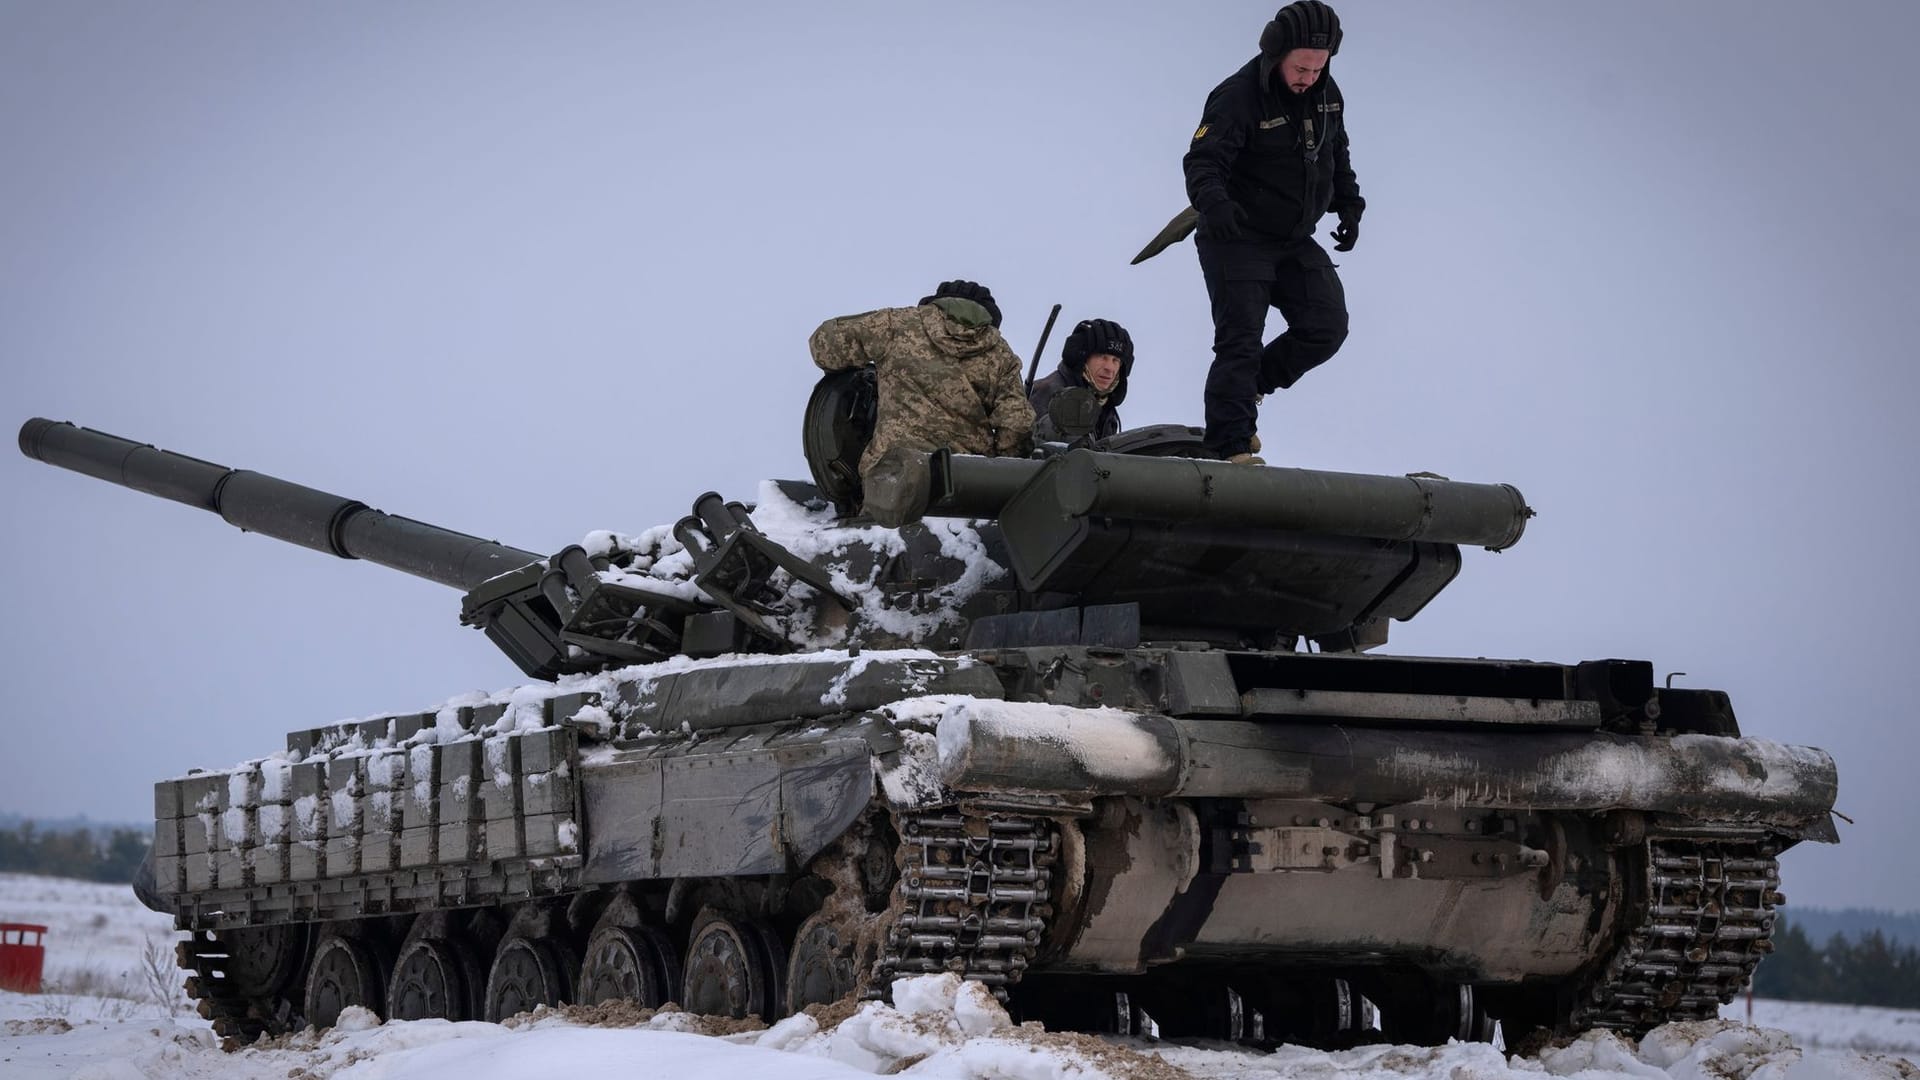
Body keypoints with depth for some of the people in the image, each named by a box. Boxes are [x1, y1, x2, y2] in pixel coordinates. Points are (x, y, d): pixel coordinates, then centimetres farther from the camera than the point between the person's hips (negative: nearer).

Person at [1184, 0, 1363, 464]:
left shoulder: (1327, 94, 2)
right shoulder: (1238, 96, -20)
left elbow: (1337, 156, 20)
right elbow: (1202, 161, -28)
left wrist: (1349, 206, 11)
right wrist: (1214, 202, -47)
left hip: (1295, 242, 7)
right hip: (1239, 239, -7)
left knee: (1327, 326, 0)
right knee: (1241, 339, -11)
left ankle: (1248, 388, 20)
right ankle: (1231, 447, -10)